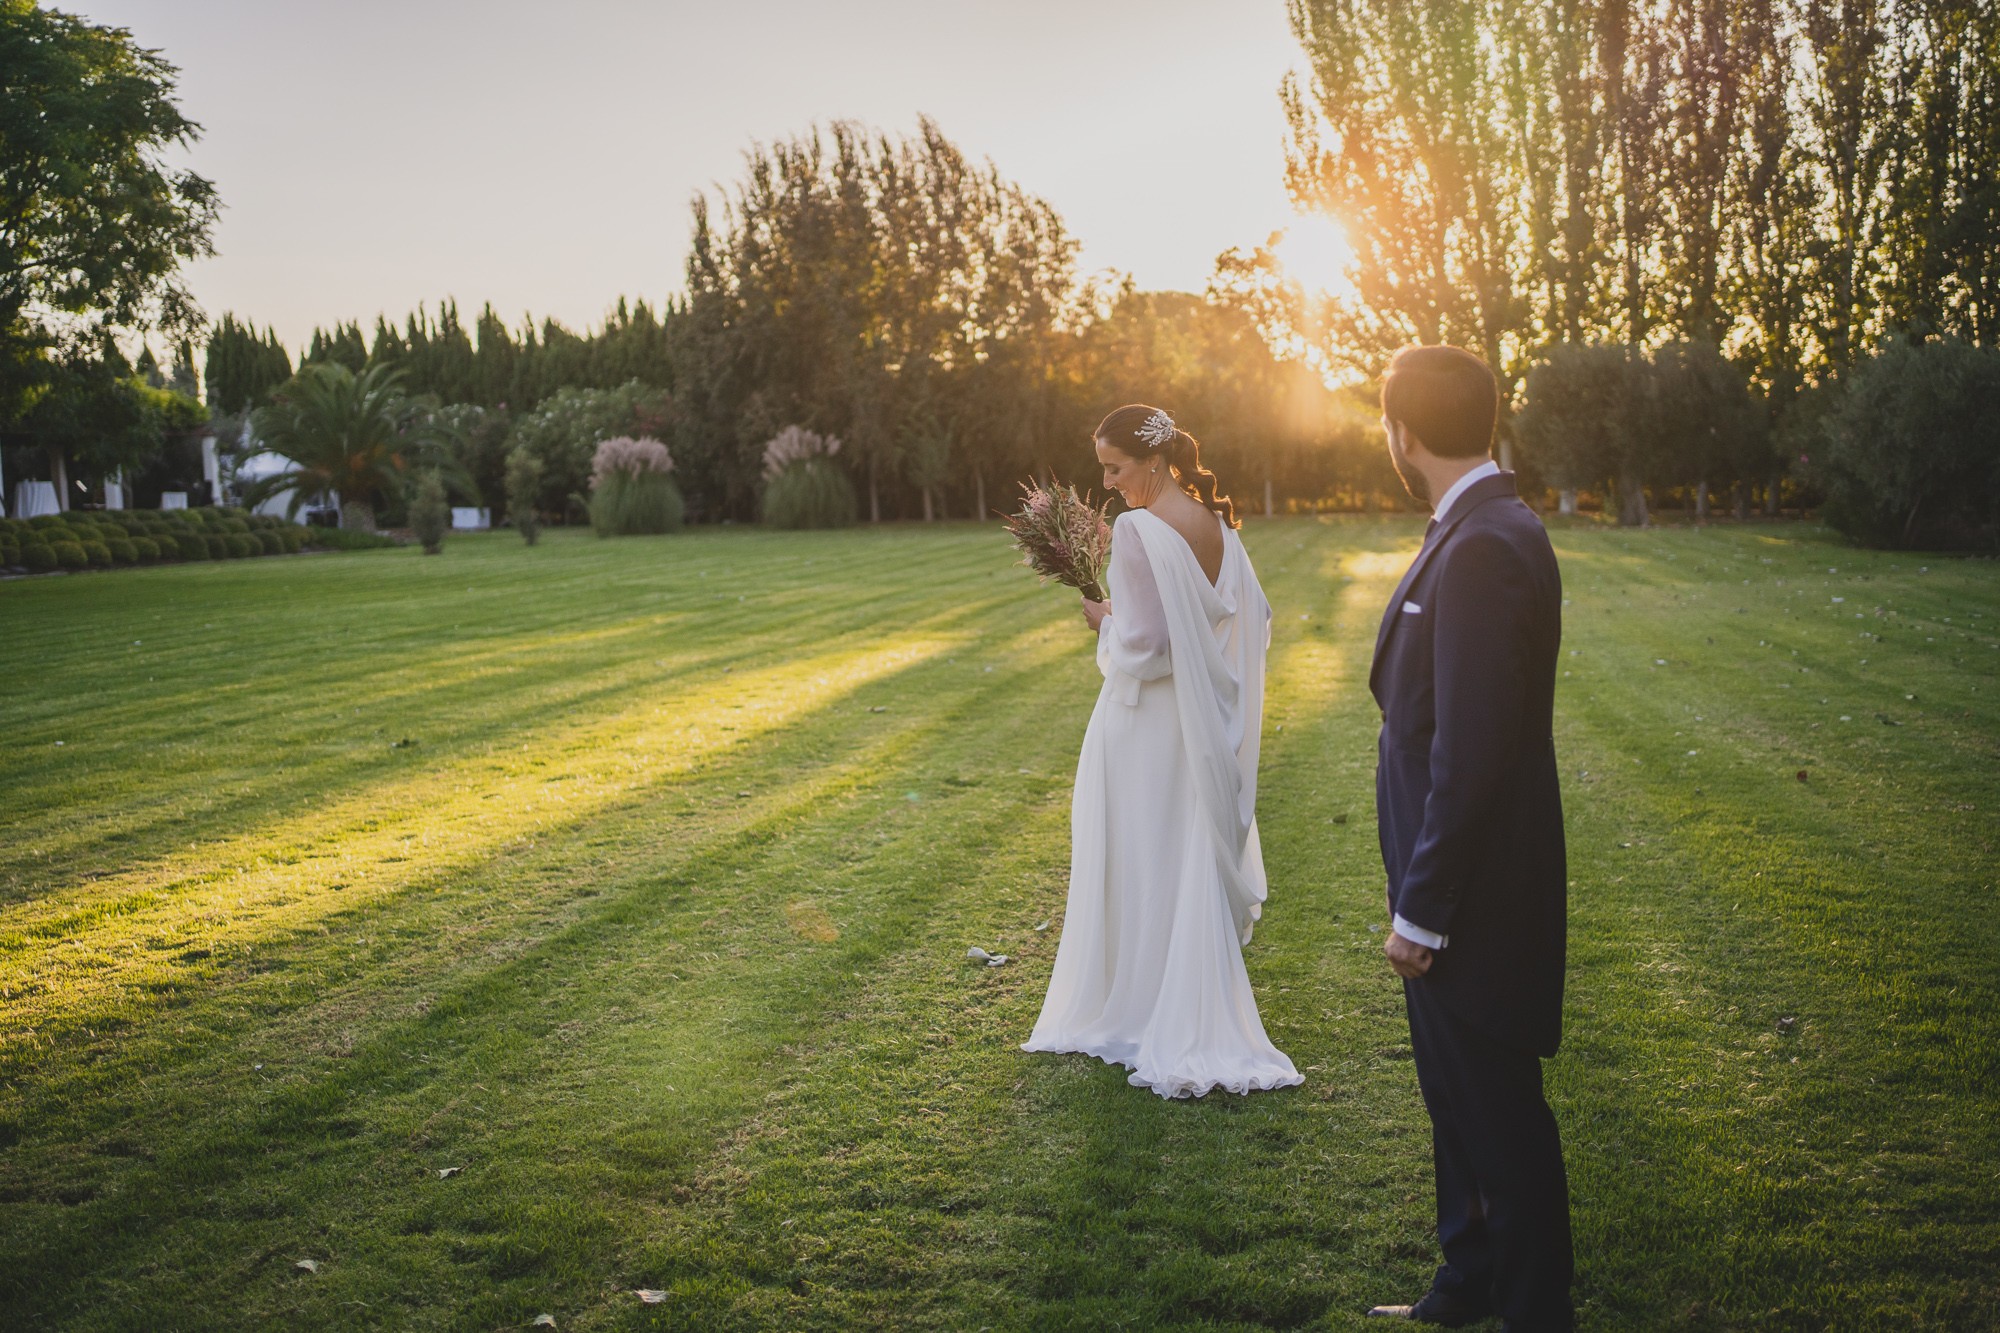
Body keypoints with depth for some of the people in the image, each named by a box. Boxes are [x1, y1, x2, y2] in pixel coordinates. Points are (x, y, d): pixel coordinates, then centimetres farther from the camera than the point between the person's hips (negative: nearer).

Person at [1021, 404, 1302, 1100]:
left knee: (1139, 868, 5)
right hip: (1200, 724, 7)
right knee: (1191, 866, 15)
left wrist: (1105, 622, -2)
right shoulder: (1217, 526, 5)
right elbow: (1251, 618, 10)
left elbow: (1142, 641, -22)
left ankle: (1134, 1012, 17)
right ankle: (1200, 1020, 23)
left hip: (1145, 723, -7)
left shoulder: (1138, 530, -19)